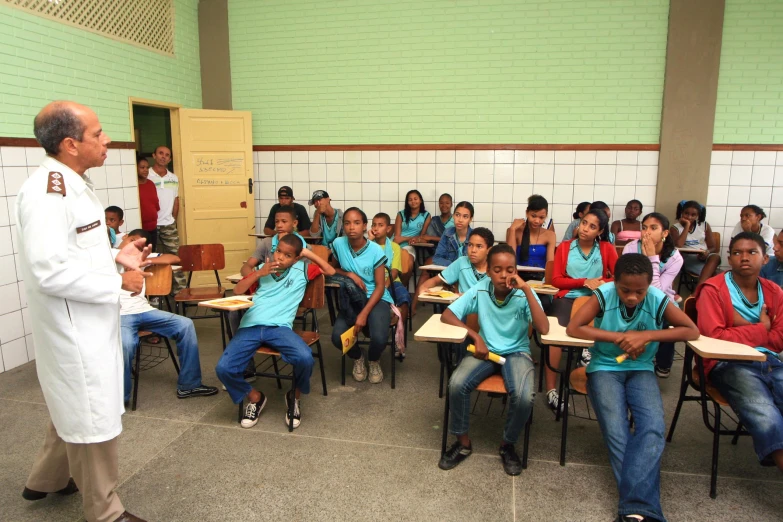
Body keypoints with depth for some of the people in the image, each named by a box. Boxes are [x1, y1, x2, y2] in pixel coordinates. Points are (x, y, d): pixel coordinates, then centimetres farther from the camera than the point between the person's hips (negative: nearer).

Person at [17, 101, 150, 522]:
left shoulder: (70, 183, 8)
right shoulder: (46, 191, -24)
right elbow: (49, 271, -30)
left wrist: (116, 257, 5)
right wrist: (117, 283, -21)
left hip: (89, 324, 10)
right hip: (73, 329, -10)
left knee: (75, 407, 27)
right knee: (93, 418, 6)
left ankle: (46, 480, 48)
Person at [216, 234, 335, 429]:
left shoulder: (302, 269, 14)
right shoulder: (263, 267, 20)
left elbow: (330, 271, 9)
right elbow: (237, 291, 15)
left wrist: (308, 253, 11)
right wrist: (258, 274, 2)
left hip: (279, 327, -2)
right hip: (250, 326, 2)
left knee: (305, 358, -31)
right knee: (224, 368, -20)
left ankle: (295, 396, 3)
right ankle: (255, 397, 11)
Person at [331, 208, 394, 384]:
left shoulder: (375, 250, -13)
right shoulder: (338, 244, -6)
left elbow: (380, 286, -11)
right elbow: (333, 269, 12)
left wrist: (364, 314, -21)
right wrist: (349, 274, -11)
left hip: (376, 298, -2)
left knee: (379, 338, -28)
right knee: (337, 337, -23)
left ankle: (373, 361, 13)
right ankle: (357, 358, 15)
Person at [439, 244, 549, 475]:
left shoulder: (524, 294, -13)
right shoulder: (479, 290, -10)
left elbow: (543, 329, -26)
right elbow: (446, 315, -9)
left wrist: (526, 289, -30)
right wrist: (476, 337, -19)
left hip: (516, 352, -1)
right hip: (485, 350, 1)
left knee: (524, 397, -30)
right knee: (456, 384, -26)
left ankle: (507, 445, 2)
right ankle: (463, 442, 0)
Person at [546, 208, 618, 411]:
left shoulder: (607, 248, 9)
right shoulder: (564, 247, 8)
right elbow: (556, 280, 1)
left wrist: (601, 284, -18)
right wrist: (585, 282, -10)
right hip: (567, 298, -1)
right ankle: (551, 389, -25)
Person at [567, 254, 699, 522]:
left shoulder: (658, 299, -11)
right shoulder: (603, 295, -14)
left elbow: (692, 331, -8)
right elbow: (573, 328, -20)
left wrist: (647, 335, -22)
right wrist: (619, 338, -26)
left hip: (641, 370, 1)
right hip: (605, 368, -1)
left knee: (653, 429, -25)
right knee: (616, 434, -22)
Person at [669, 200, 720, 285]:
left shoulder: (704, 226, 12)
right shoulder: (675, 228, 4)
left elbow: (714, 248, 10)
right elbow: (678, 246, -15)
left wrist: (707, 252, -16)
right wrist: (687, 226, -7)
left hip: (703, 257, 3)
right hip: (688, 258, -3)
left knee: (716, 257, -34)